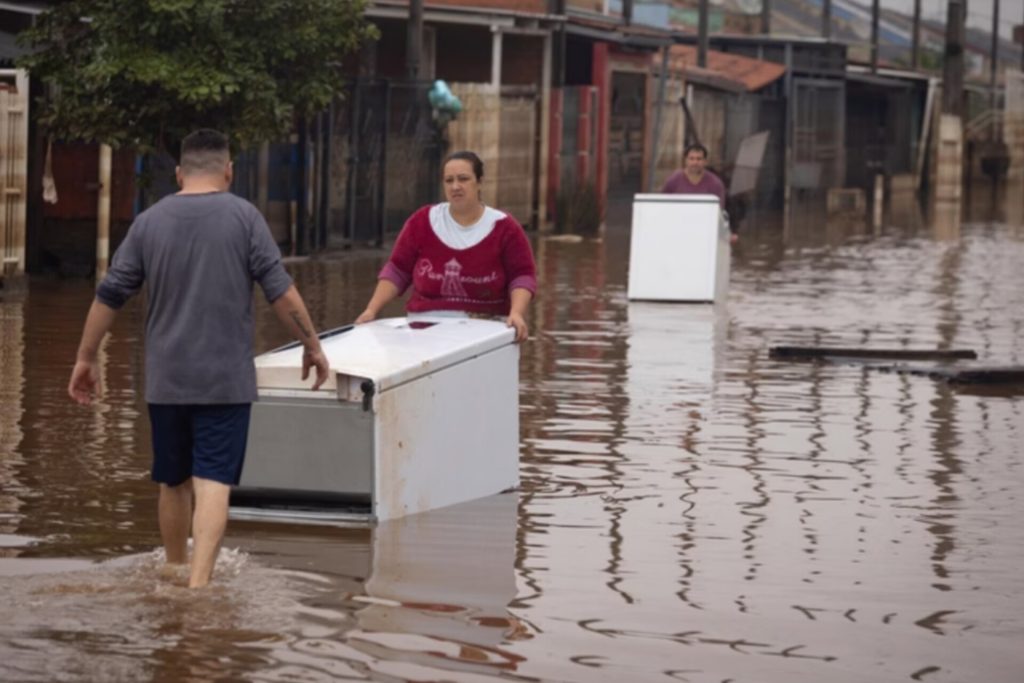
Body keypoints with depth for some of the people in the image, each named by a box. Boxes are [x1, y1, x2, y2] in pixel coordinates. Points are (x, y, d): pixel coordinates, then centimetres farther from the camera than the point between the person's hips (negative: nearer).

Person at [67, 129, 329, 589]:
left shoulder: (150, 222, 3)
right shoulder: (243, 217, -4)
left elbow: (109, 295, 5)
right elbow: (282, 293, -7)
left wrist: (85, 358, 14)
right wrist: (312, 346, 4)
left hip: (166, 380, 3)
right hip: (226, 379, -3)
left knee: (173, 483, 15)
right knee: (213, 482, -6)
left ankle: (175, 575, 31)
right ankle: (198, 582, -18)